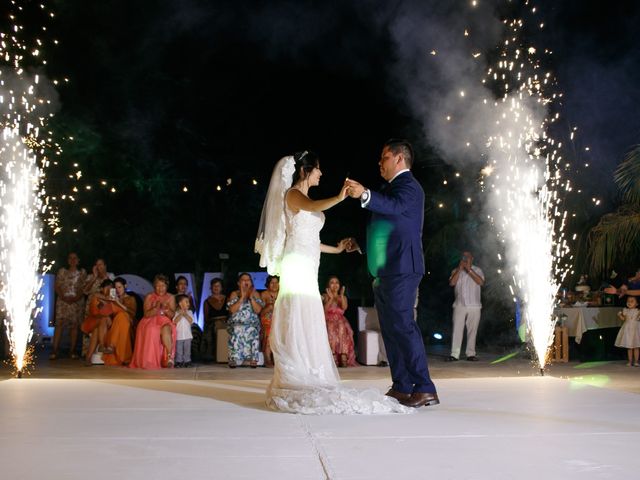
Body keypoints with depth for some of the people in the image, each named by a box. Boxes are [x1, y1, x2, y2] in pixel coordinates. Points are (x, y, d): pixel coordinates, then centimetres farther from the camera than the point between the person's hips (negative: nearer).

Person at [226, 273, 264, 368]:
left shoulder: (255, 294, 12)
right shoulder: (234, 294, 10)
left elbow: (258, 310, 0)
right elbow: (232, 310, -6)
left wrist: (251, 297, -8)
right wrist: (242, 297, -9)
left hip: (252, 323, 1)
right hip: (236, 323, -1)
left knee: (253, 331, -29)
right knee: (236, 331, -30)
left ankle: (253, 359, -25)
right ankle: (234, 359, -25)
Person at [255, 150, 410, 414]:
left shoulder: (304, 198, 23)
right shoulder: (293, 194, -4)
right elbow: (313, 207, -29)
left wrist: (336, 249, 29)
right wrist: (339, 197, -39)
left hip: (308, 268, 9)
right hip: (296, 265, -9)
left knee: (308, 325, 6)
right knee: (297, 323, -11)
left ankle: (307, 383, 7)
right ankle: (294, 384, -11)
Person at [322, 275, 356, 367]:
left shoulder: (343, 297, 18)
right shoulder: (325, 296, 14)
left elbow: (344, 307, -4)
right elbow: (325, 309, -4)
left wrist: (341, 295, -12)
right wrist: (331, 298, -10)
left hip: (340, 321, 1)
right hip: (329, 320, -1)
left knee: (342, 328, -35)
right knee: (331, 330, -36)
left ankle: (344, 357, -42)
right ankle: (333, 357, -40)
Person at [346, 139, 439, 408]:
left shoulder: (408, 185, -9)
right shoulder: (393, 186, 22)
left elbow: (395, 206, -31)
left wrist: (365, 195, -45)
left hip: (400, 269, -10)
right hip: (385, 272, 10)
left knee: (402, 326, -14)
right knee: (391, 330, 10)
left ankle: (425, 389, -13)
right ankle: (402, 387, 14)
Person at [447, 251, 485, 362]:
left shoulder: (477, 270, 10)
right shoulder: (456, 271, 13)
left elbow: (481, 282, -8)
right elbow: (452, 283, -3)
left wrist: (469, 269, -9)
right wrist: (460, 268, -6)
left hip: (474, 306, 0)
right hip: (459, 305, 0)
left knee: (472, 330, 0)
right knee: (457, 329, -7)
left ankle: (471, 354, 4)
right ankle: (454, 354, -10)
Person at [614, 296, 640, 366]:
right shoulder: (625, 310, 4)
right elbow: (623, 319, 5)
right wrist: (620, 315, -12)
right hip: (627, 330, 2)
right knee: (629, 347, 7)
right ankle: (630, 361, 13)